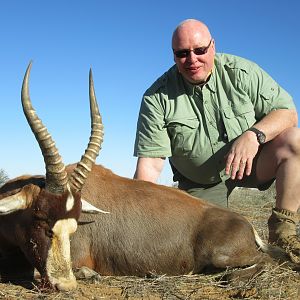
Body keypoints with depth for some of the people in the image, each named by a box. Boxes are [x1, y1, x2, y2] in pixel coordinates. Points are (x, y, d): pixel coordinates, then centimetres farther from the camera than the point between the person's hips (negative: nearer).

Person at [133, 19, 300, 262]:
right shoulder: (157, 98, -13)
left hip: (250, 163, 1)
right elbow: (150, 163, -17)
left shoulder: (241, 72, -11)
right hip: (199, 184, 0)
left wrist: (254, 135, -30)